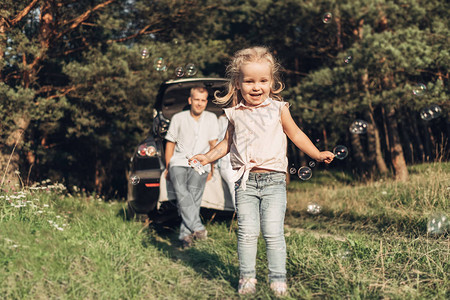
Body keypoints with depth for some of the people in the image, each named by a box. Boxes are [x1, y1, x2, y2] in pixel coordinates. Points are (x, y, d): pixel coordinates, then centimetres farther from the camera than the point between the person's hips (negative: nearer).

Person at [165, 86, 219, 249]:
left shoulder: (211, 119, 11)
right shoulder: (178, 118, 9)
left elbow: (213, 145, 14)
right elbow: (170, 143, 15)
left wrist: (211, 169, 11)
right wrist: (168, 168, 13)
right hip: (179, 162, 0)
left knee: (194, 194, -22)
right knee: (181, 192, -27)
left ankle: (186, 235, -23)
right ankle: (197, 228, -41)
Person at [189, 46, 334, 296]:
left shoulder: (278, 109, 4)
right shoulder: (235, 114, 7)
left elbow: (296, 134, 14)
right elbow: (227, 143, 20)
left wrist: (317, 154, 8)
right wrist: (207, 157, 9)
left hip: (273, 180, -1)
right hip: (246, 181, 1)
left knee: (273, 233, -4)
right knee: (247, 232, -2)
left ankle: (278, 279, 8)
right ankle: (247, 277, 12)